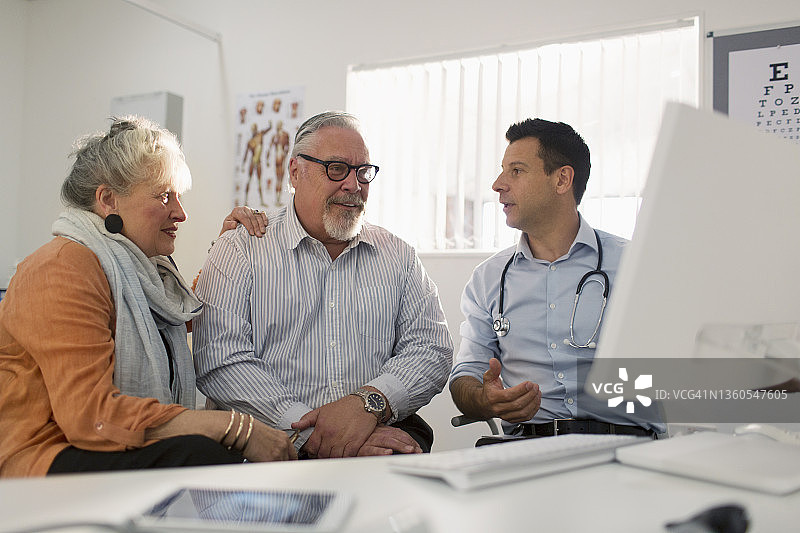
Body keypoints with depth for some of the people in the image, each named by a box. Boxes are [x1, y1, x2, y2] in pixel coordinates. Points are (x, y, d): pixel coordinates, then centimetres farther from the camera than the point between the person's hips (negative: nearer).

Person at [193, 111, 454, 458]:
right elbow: (220, 362, -5)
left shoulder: (398, 257, 18)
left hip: (383, 436, 1)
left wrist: (370, 403, -12)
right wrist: (310, 432, -17)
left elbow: (431, 350, 9)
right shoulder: (239, 251, 6)